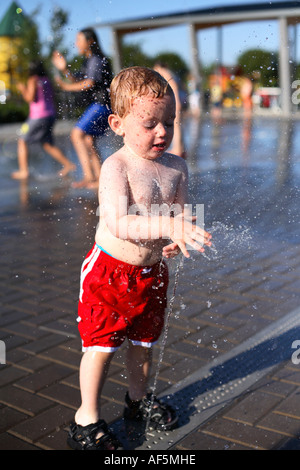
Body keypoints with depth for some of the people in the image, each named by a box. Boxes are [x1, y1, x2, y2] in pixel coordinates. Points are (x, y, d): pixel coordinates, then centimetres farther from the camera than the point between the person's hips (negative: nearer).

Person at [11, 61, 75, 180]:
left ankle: (23, 171, -1)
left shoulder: (33, 80, -7)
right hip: (50, 115, 7)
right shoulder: (47, 80, 13)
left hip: (38, 116, -7)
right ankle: (68, 164, 9)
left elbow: (30, 98, -15)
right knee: (47, 144, 17)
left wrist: (22, 89, 3)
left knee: (22, 141, 5)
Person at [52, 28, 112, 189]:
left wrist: (66, 87, -14)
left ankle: (89, 176, -23)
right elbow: (77, 82, 22)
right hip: (94, 106, 10)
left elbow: (89, 83, -19)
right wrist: (64, 70, 9)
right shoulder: (88, 61, 21)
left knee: (77, 134, -18)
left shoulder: (96, 60, -10)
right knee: (89, 140, 7)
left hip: (100, 104, -10)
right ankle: (99, 178, 9)